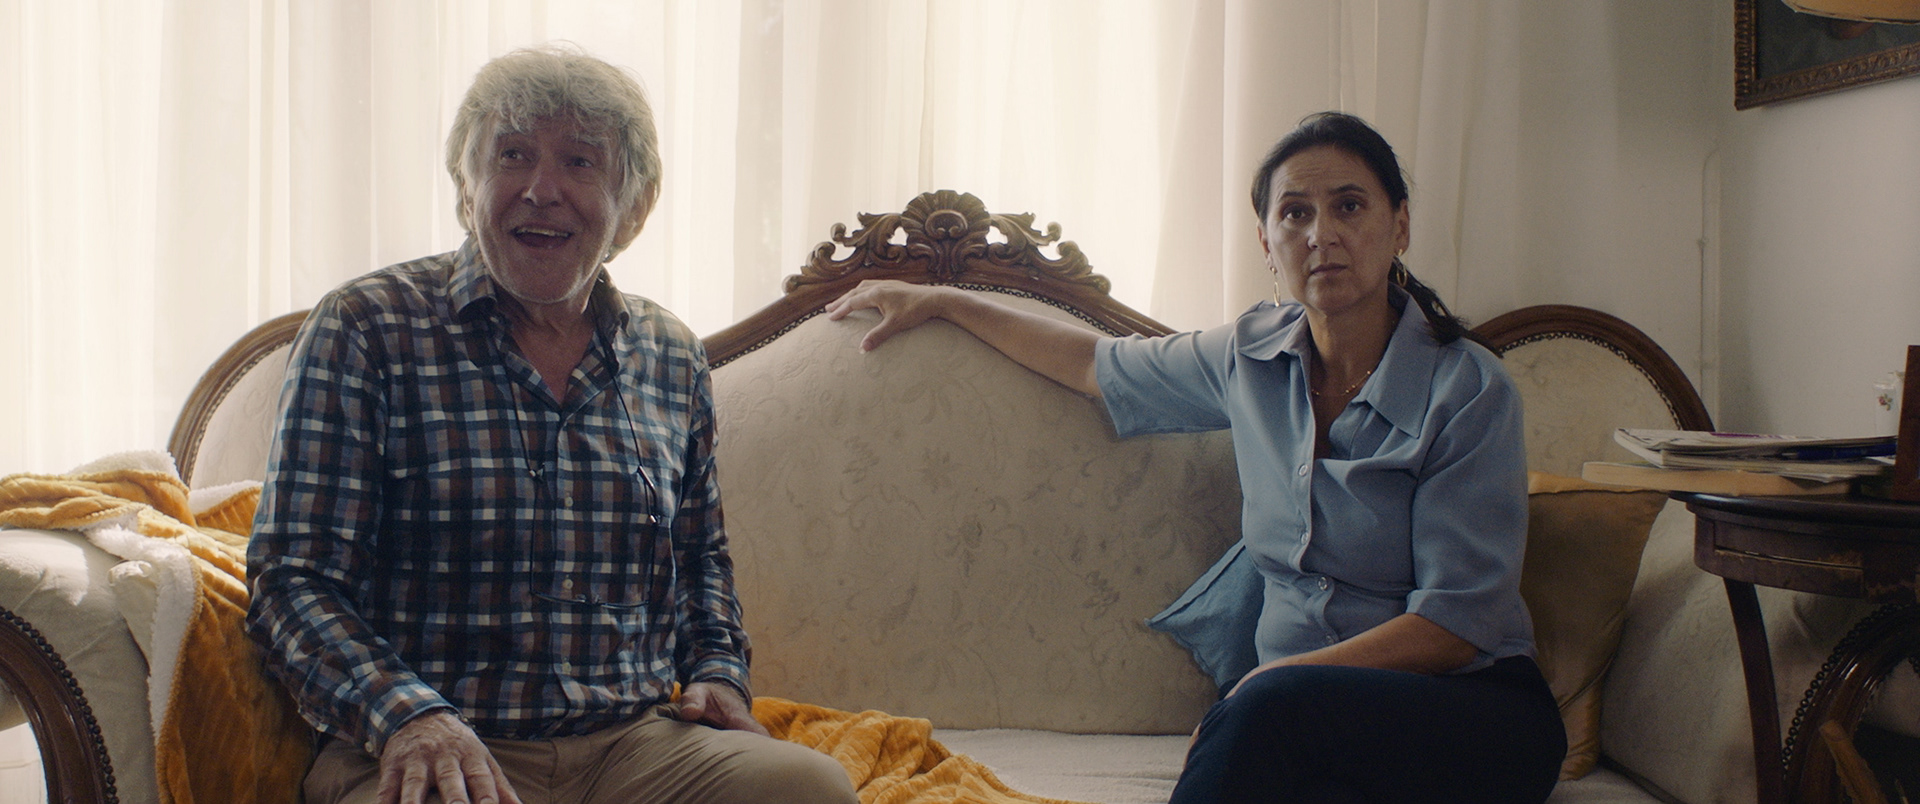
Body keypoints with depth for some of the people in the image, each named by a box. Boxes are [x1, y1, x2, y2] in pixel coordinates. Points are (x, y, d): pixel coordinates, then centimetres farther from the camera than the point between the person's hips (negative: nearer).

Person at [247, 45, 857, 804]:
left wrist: (718, 671, 7)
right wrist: (407, 714, -21)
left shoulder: (671, 357, 13)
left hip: (636, 742, 4)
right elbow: (296, 580, -5)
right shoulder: (363, 330, 0)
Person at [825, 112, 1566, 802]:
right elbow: (1097, 364, 24)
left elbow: (1457, 621, -12)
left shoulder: (1468, 392, -9)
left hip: (1474, 711, -2)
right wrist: (941, 301, 30)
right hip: (1307, 714, 3)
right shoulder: (1254, 355, 6)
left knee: (1277, 704, -36)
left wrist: (1265, 685, -20)